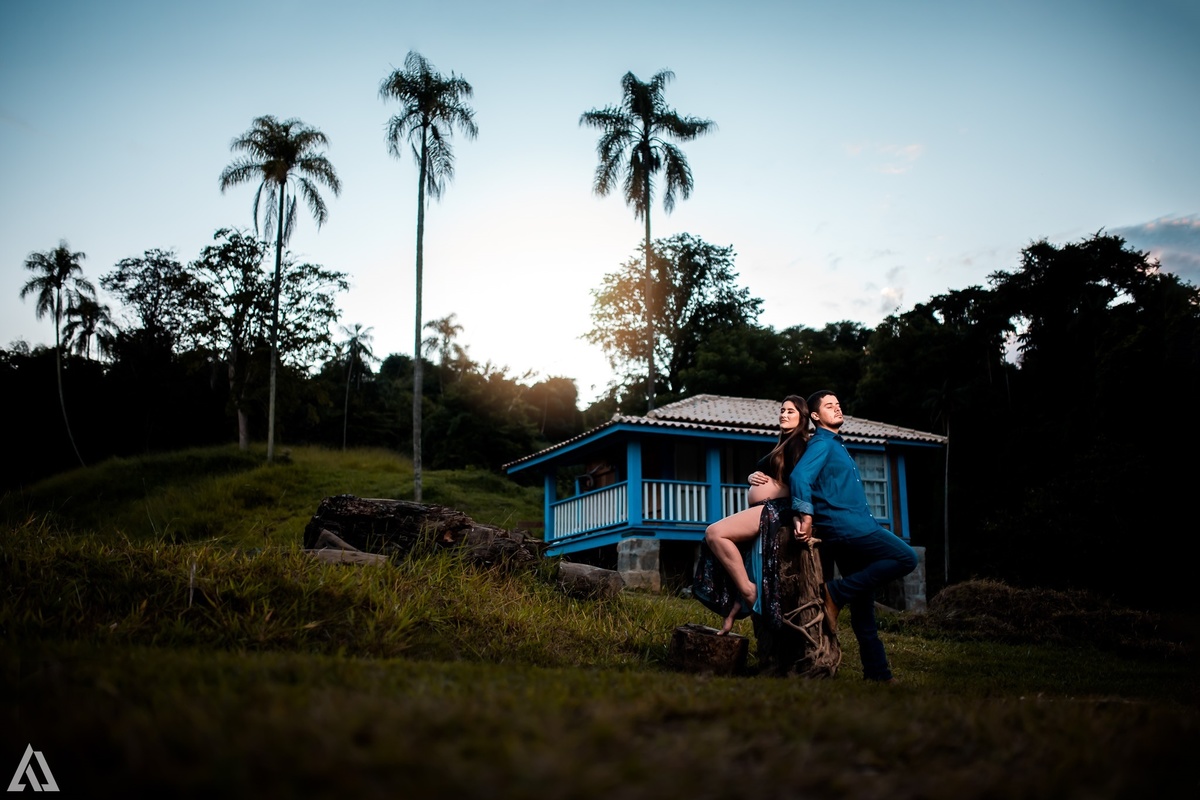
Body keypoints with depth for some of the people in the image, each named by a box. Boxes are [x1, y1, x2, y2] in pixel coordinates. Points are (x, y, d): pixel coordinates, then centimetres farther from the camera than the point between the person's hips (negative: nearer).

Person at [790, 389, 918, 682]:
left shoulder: (836, 446, 26)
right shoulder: (822, 443, -4)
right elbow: (799, 476, -20)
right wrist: (806, 515, -26)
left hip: (854, 529, 9)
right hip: (844, 526, -9)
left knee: (863, 603, 7)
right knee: (906, 558, -17)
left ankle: (877, 673, 9)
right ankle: (836, 592, -14)